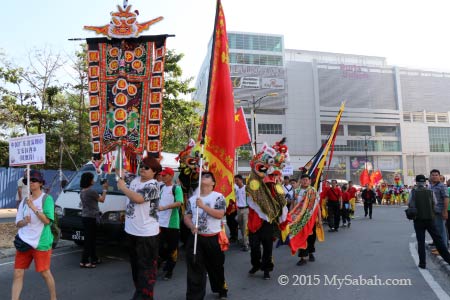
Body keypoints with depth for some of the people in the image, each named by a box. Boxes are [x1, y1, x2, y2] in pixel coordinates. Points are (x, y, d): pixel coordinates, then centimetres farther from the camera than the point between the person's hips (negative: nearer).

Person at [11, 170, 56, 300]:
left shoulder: (47, 199, -9)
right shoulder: (25, 201, 9)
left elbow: (47, 220, -17)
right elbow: (18, 223, 9)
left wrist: (33, 207, -22)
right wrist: (24, 221, -13)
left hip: (41, 242, -5)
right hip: (24, 241, 5)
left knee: (45, 272, 6)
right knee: (18, 273, 3)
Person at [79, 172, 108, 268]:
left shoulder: (82, 192, 11)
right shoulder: (91, 191, -17)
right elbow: (102, 199, -2)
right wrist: (105, 189, 7)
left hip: (84, 217, 9)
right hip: (90, 218, -9)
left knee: (91, 239, 16)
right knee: (89, 240, -4)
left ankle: (94, 259, 25)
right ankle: (84, 262, -1)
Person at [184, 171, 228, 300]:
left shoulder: (218, 197, -6)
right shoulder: (192, 199, 7)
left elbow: (220, 214, -18)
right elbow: (187, 217, 6)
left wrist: (203, 206, -22)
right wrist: (192, 226, -14)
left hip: (213, 238, -2)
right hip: (196, 237, 2)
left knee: (216, 266, 15)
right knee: (195, 268, 1)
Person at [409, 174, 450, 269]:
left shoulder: (413, 192, -5)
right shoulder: (431, 192, -2)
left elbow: (409, 205, 1)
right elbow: (435, 204, 6)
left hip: (418, 219, -1)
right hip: (430, 219, 1)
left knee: (421, 241, 5)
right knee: (438, 239, 10)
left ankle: (422, 263, 5)